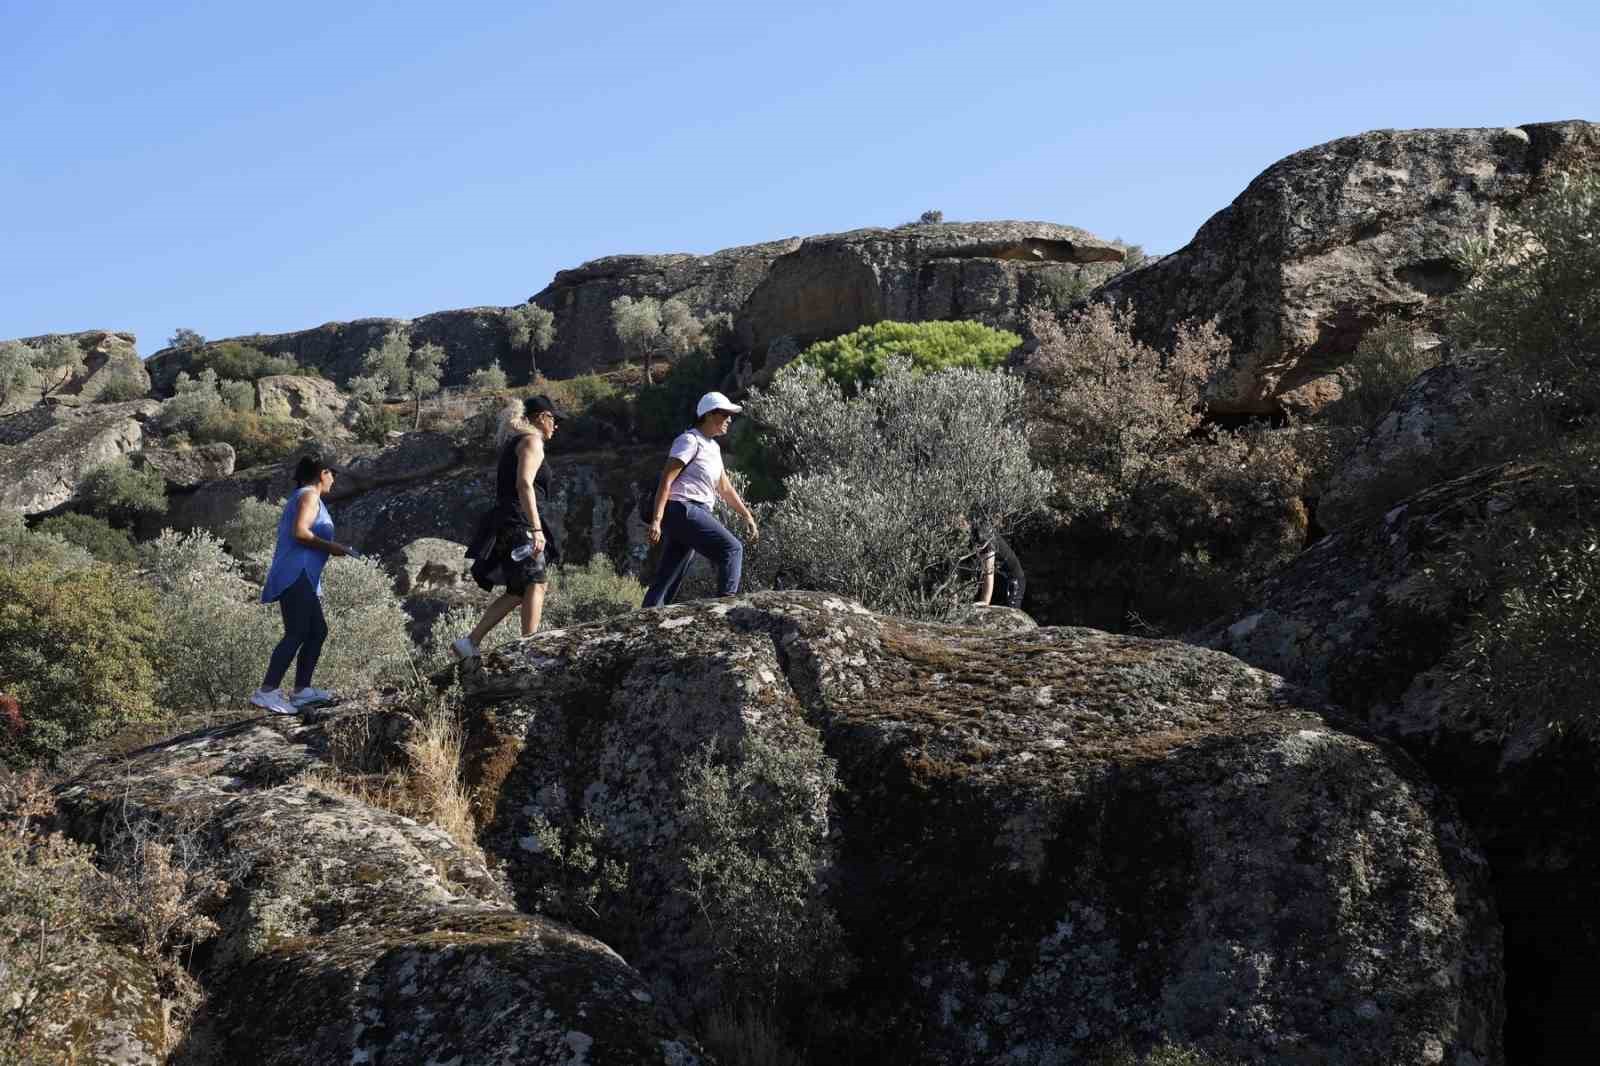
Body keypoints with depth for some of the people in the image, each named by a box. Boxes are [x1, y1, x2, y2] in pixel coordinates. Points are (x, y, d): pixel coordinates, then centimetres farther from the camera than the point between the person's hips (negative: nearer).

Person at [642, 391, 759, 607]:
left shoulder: (713, 447, 23)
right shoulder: (690, 440, -6)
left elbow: (725, 488, 31)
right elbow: (666, 480, -14)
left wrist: (747, 515, 29)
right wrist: (656, 520, -21)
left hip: (694, 513, 10)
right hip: (682, 510, -10)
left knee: (667, 583, 4)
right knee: (731, 548, -18)